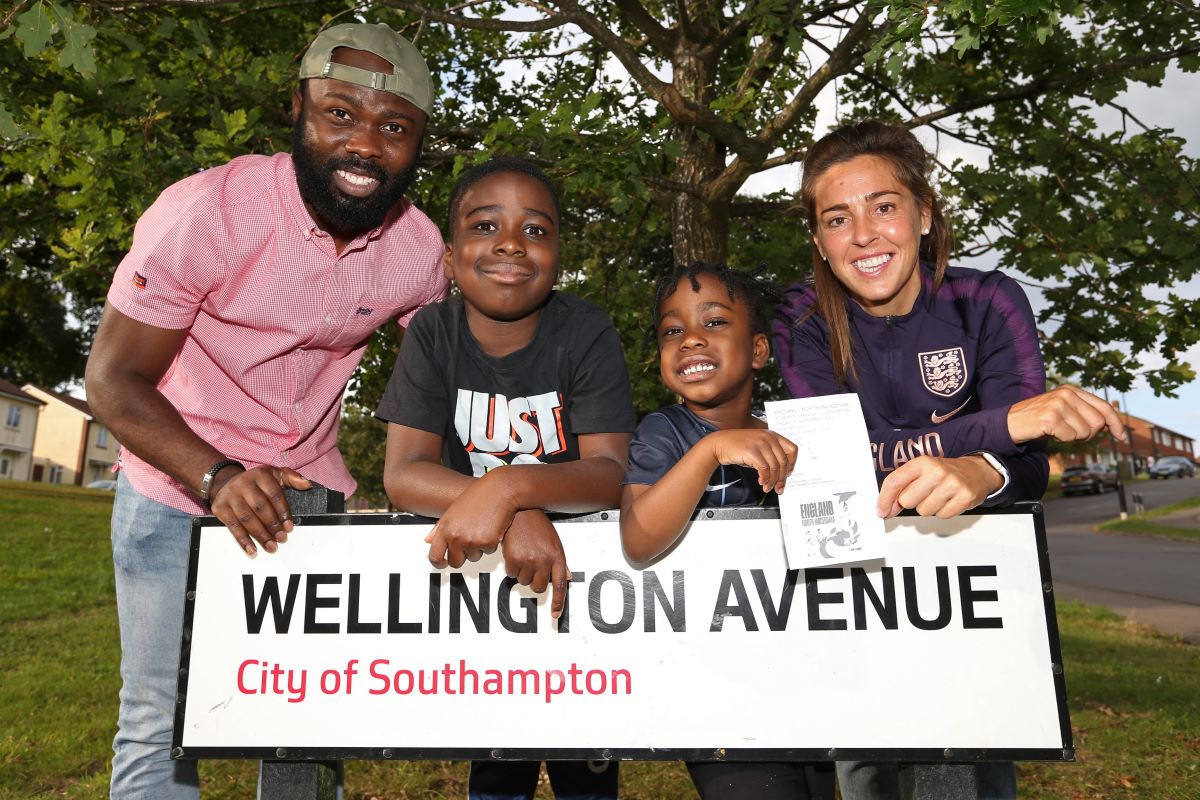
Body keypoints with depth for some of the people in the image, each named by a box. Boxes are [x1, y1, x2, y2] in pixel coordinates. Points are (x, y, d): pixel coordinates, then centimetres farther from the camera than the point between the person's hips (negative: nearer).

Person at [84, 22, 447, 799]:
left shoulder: (421, 249, -10)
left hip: (311, 487, 3)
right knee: (161, 723, 4)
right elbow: (114, 377, -17)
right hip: (179, 486, -3)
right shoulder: (205, 210, -21)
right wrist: (217, 477, -32)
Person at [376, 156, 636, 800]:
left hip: (577, 549, -1)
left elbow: (610, 474, -24)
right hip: (476, 560, 1)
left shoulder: (587, 334, -16)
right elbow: (403, 474, -19)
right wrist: (515, 517, -35)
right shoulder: (432, 333, -11)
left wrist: (508, 486, -42)